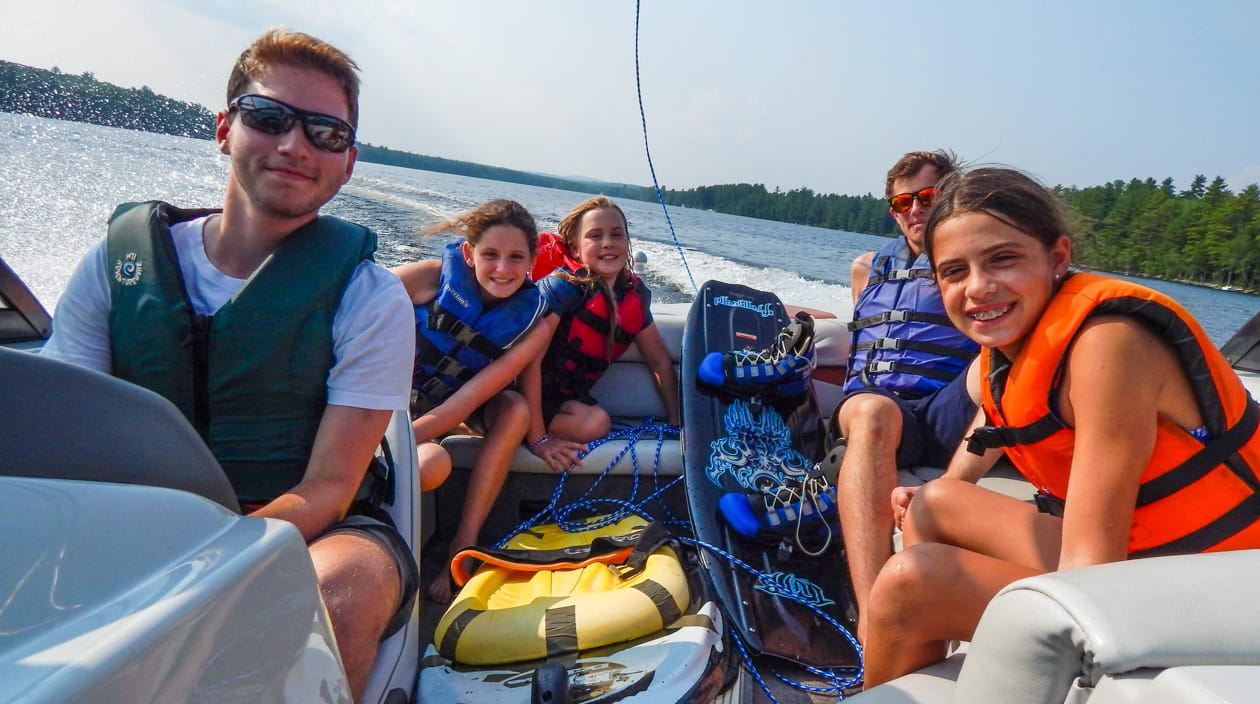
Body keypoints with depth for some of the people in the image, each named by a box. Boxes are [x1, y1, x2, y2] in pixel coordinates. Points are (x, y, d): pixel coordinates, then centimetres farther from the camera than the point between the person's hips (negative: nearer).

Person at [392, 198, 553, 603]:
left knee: (515, 408, -24)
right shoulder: (432, 276, -17)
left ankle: (464, 544, -18)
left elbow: (474, 395, -18)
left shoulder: (532, 320, -10)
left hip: (448, 411, 5)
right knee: (432, 465, -34)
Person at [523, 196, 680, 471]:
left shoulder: (635, 295, 0)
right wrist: (537, 438, -29)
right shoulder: (563, 286, -18)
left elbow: (661, 363, 9)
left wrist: (678, 424, 3)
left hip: (568, 397, 7)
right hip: (530, 394, -7)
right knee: (595, 423, -28)